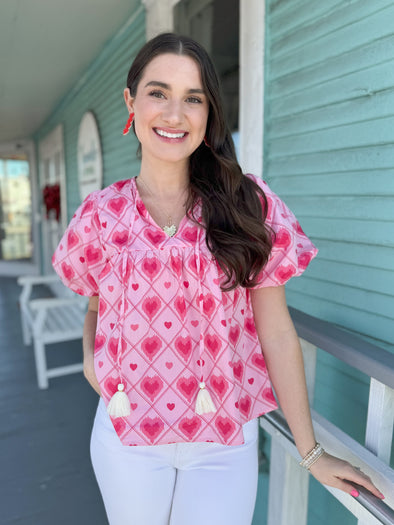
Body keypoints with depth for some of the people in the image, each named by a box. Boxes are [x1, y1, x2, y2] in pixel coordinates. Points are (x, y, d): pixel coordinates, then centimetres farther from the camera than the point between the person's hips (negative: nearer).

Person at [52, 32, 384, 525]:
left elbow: (276, 332, -7)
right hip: (127, 437, 2)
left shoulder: (251, 205, -8)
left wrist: (311, 451, -3)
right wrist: (90, 355, -10)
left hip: (226, 443, -1)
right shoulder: (100, 216, -4)